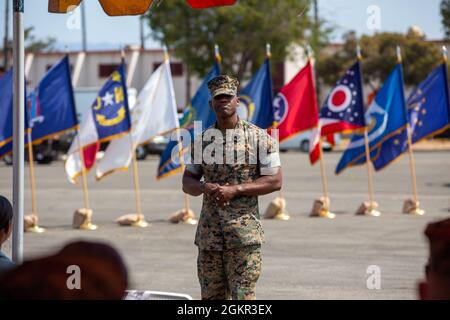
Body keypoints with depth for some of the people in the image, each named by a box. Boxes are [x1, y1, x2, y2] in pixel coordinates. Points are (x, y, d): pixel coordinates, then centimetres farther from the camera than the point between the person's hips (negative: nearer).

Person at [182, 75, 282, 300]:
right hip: (208, 232, 4)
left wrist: (236, 189, -15)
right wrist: (204, 187, -10)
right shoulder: (201, 140, 10)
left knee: (243, 296, -7)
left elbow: (275, 181, -5)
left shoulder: (258, 137, -2)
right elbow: (187, 182, 14)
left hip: (244, 232, -4)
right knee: (211, 296, 8)